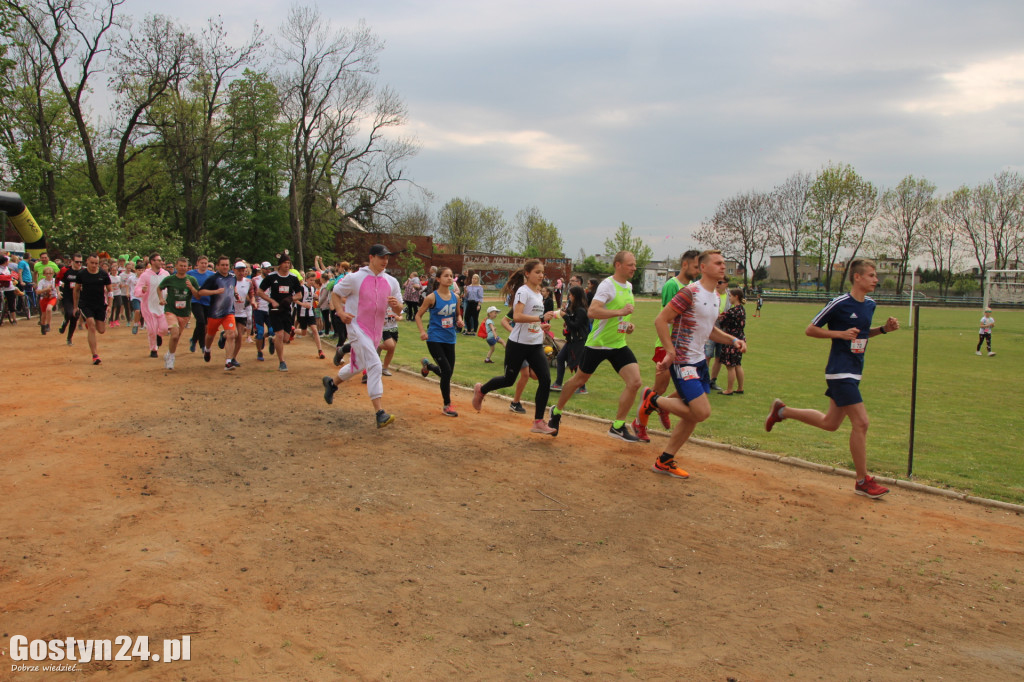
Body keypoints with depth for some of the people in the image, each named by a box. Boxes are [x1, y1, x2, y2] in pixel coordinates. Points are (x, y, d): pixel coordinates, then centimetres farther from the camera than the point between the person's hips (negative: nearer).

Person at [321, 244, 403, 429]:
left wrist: (396, 305, -15)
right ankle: (379, 413, -21)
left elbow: (398, 311, 8)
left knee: (358, 366, 21)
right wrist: (341, 312, -12)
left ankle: (332, 383, 50)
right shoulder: (355, 278, -7)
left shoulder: (391, 282, 5)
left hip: (376, 330, 6)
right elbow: (335, 293, 4)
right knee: (374, 365, -19)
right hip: (357, 327, -6)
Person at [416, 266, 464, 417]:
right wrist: (422, 331, -16)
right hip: (435, 340, -6)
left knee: (448, 372, 11)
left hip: (449, 339, 6)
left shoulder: (455, 297, 4)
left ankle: (428, 365, 44)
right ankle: (447, 405, 2)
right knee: (447, 371, -13)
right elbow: (418, 315, -3)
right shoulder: (432, 297, -10)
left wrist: (459, 320, -2)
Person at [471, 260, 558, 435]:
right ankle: (480, 390, 38)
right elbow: (517, 316, -28)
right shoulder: (523, 291, -14)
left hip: (536, 345, 7)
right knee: (509, 380, 8)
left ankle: (538, 422, -1)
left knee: (545, 380, -7)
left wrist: (543, 325, 8)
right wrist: (541, 318, -33)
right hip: (518, 344, -7)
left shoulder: (538, 293, 12)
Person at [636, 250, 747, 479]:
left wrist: (732, 340, 10)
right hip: (682, 362, -9)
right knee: (702, 412, -16)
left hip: (699, 361, 9)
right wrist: (671, 352, -20)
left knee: (692, 415, 11)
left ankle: (664, 462, 22)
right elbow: (661, 320, -17)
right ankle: (652, 400, 6)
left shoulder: (716, 297, 12)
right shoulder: (690, 292, -16)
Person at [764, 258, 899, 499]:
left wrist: (884, 329, 8)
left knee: (830, 423, 15)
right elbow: (810, 329, -8)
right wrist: (841, 334, -18)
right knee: (860, 422, -9)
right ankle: (863, 481, 2)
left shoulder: (870, 304, 10)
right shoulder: (840, 303, -13)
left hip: (854, 373, 9)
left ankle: (782, 411, 30)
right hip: (840, 372, -9)